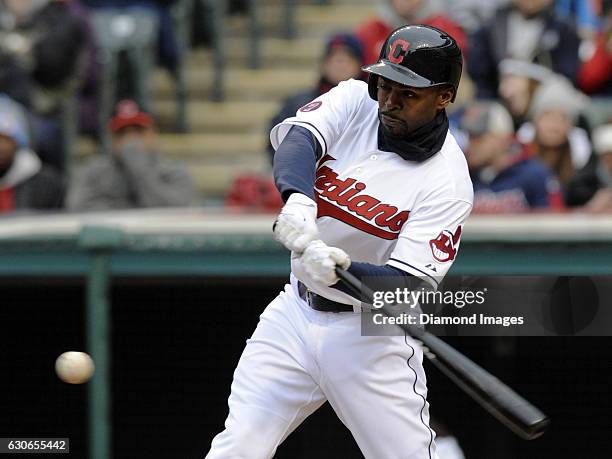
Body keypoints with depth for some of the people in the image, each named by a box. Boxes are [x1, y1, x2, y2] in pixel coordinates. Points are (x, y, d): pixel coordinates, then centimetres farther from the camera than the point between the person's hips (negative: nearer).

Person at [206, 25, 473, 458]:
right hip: (296, 310, 4)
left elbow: (408, 284, -24)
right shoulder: (354, 101, -4)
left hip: (371, 332, -4)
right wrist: (298, 199, -44)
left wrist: (338, 271, -43)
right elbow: (297, 137, -23)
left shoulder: (448, 180, -17)